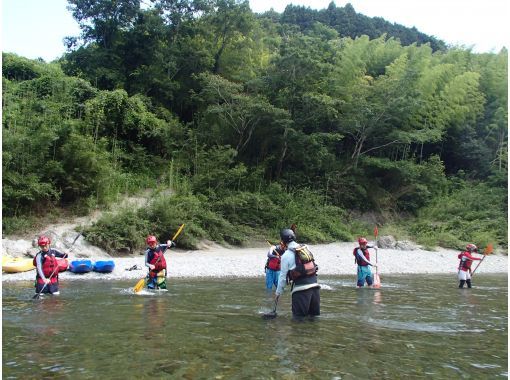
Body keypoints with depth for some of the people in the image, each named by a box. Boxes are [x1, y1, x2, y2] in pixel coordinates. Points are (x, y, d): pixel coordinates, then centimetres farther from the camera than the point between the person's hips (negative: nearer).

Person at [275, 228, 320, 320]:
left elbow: (283, 276, -1)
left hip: (301, 288, -6)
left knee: (298, 318, 3)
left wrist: (278, 293, 7)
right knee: (313, 316, 15)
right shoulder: (306, 249, 12)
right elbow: (311, 266, 15)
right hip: (314, 285, 6)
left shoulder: (286, 255, -5)